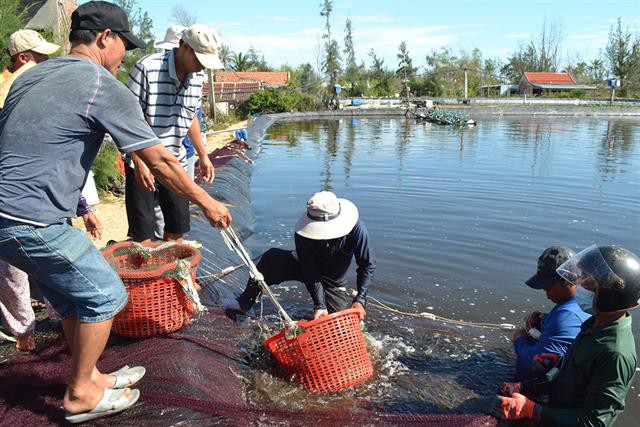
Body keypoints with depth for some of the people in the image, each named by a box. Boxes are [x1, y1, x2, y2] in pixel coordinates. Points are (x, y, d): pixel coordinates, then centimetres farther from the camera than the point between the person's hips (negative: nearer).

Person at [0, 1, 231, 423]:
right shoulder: (104, 86, -11)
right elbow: (160, 161, -11)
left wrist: (81, 206, 26)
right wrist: (208, 204, 1)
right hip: (34, 222, -9)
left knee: (72, 297, 21)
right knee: (104, 296, 6)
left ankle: (90, 377, 35)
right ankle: (80, 396, 20)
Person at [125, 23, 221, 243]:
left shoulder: (197, 76, 3)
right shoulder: (147, 68, -17)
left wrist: (203, 155, 15)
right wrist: (138, 163, -21)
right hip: (142, 163, -6)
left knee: (178, 228, 11)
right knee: (143, 233, -2)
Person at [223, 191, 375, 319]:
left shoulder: (356, 229, -31)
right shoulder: (303, 233, -30)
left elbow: (368, 265, -21)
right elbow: (310, 272, -28)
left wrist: (359, 299, -29)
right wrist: (319, 306, -35)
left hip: (332, 283, 0)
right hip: (306, 268, 0)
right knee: (272, 258, -28)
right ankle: (244, 303, -10)